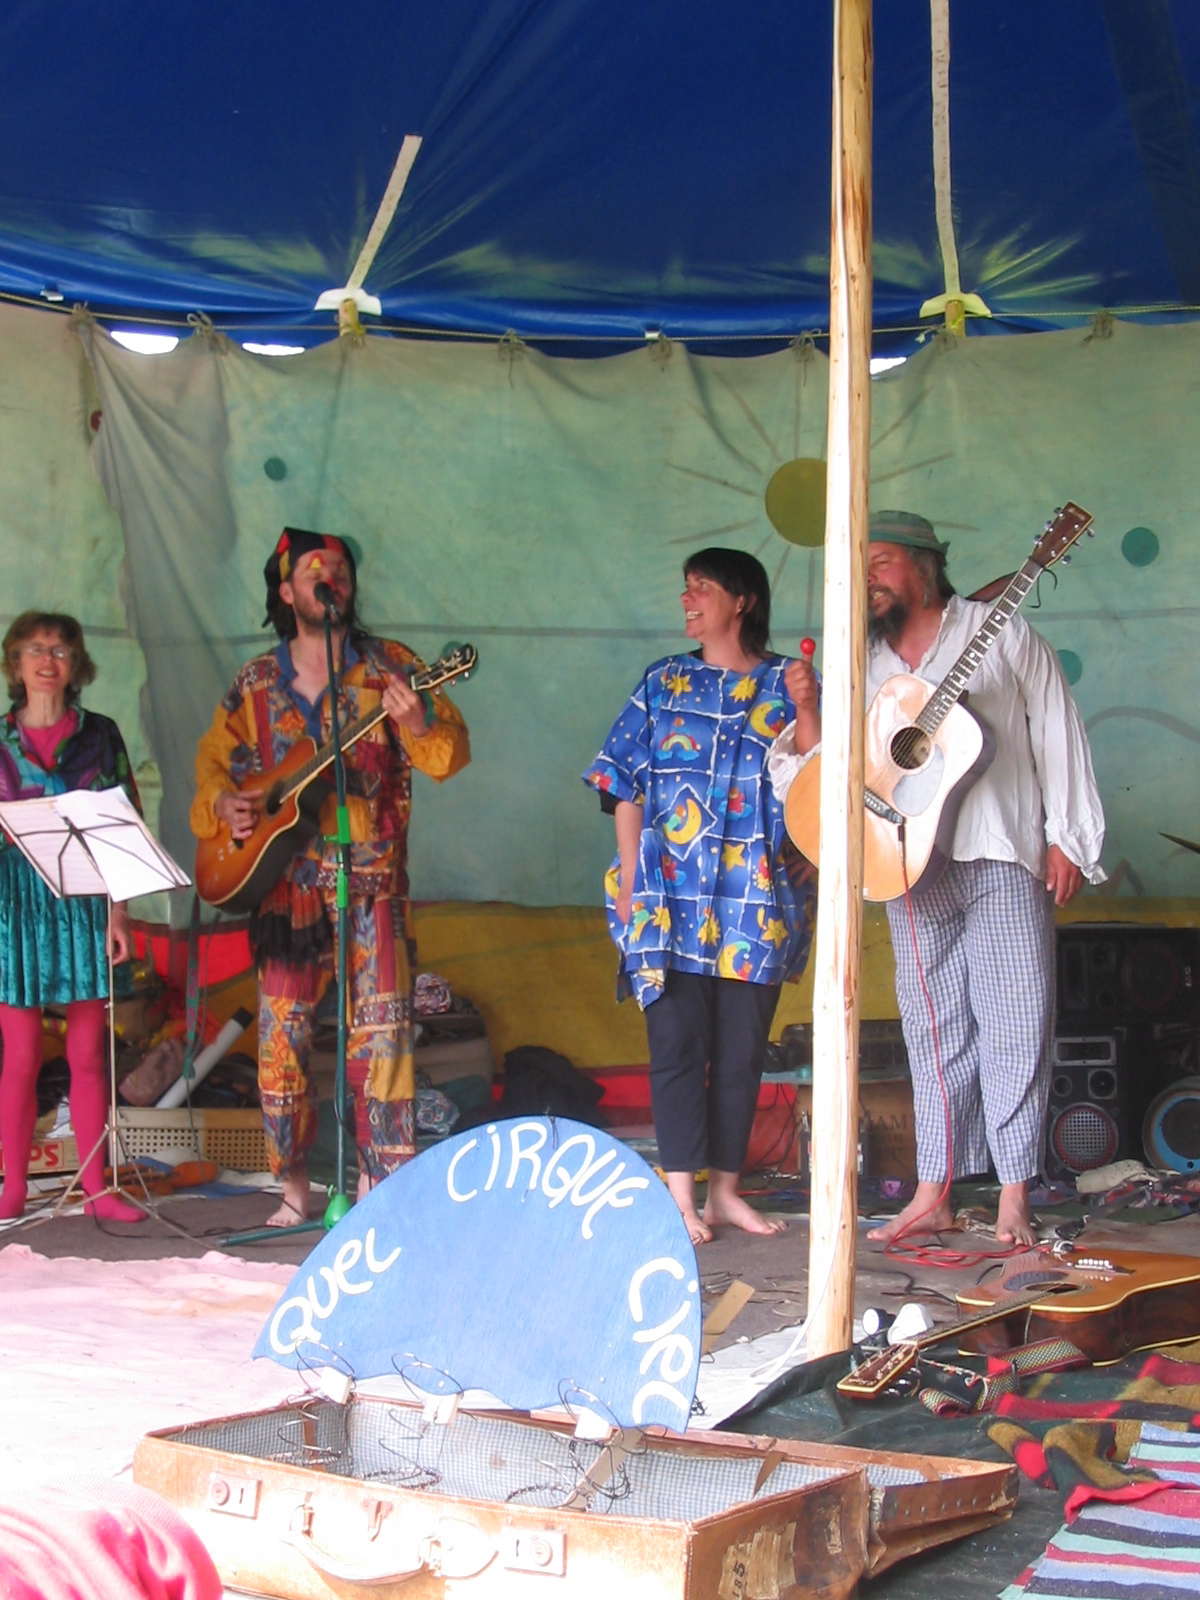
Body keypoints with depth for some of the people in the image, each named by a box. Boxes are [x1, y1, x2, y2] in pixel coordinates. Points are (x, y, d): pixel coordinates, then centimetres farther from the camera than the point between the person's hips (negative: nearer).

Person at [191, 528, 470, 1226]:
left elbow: (452, 751, -4)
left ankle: (381, 1183, -1)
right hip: (285, 879, 2)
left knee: (384, 1029, -9)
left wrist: (420, 724, -25)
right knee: (281, 1033, 1)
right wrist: (223, 802, -1)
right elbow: (215, 759, 19)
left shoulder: (388, 665, 3)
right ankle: (295, 1186, 13)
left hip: (372, 877, -2)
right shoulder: (257, 682, 11)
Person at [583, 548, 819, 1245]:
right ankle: (682, 1196, 0)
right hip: (672, 894, 0)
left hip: (758, 896, 0)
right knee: (679, 1042, -4)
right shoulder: (665, 681, 11)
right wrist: (630, 880, 1)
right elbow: (627, 784, 8)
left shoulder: (783, 683, 7)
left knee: (743, 1047, 5)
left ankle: (726, 1191, 15)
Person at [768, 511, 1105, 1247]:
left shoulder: (1001, 634, 5)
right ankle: (934, 1193, 11)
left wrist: (1068, 838, -3)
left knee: (1014, 1021, -5)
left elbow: (1058, 735, 3)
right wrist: (805, 712, -7)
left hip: (1004, 861, -4)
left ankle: (1015, 1199, -1)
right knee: (934, 1028, 6)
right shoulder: (863, 666, 15)